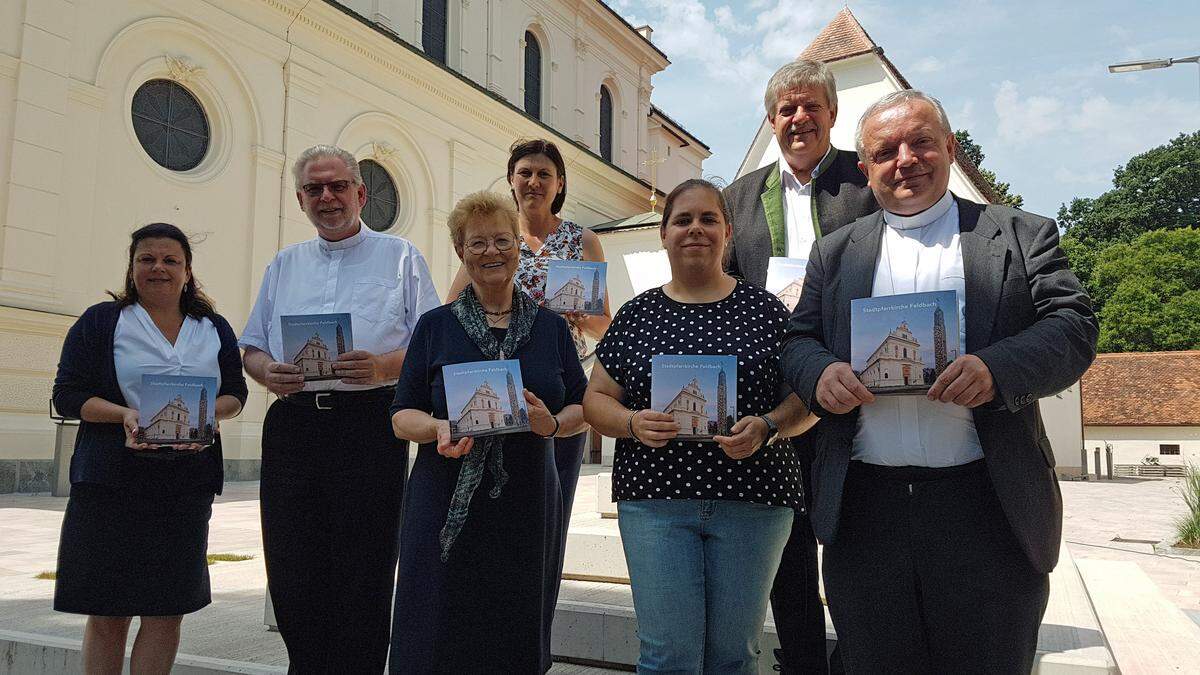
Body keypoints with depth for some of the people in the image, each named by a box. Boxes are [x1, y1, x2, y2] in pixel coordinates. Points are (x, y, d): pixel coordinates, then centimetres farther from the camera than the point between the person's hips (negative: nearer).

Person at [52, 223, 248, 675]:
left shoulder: (215, 329, 13)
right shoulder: (101, 322, 5)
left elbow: (236, 393, 13)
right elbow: (67, 394, 0)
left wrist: (210, 412, -10)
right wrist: (124, 415, -18)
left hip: (187, 481, 2)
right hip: (113, 480, -2)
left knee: (167, 609, 4)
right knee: (107, 611, 5)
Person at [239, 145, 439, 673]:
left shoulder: (400, 257, 8)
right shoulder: (283, 265, 21)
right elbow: (251, 347, 21)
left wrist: (383, 367, -17)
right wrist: (267, 371, -2)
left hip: (369, 426, -4)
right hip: (292, 426, 4)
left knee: (362, 579, -1)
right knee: (291, 579, 6)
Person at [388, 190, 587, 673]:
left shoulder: (550, 326, 9)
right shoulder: (435, 326, 5)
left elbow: (580, 409, 11)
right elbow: (402, 416, 4)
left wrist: (553, 424, -11)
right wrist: (440, 429, -17)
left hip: (527, 505, 1)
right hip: (447, 509, -1)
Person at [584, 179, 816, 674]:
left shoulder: (763, 309, 5)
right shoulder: (637, 315, 8)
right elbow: (596, 400, 9)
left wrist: (766, 426, -14)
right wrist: (633, 423, -11)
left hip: (751, 500, 0)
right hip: (655, 497, 0)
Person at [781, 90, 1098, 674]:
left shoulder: (1022, 234, 9)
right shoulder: (834, 252, 15)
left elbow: (1074, 326, 0)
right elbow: (798, 338, 11)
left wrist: (998, 367, -20)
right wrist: (820, 373, -12)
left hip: (985, 507, -1)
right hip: (863, 510, 2)